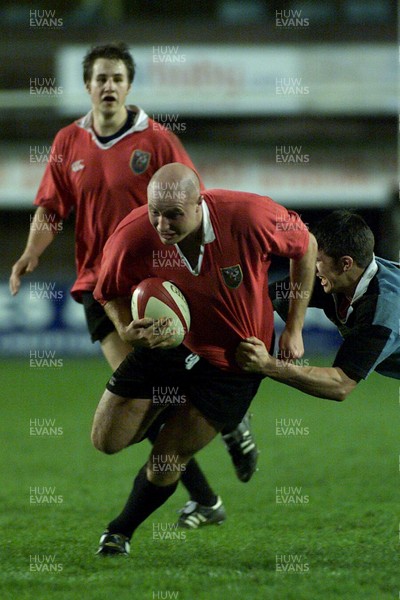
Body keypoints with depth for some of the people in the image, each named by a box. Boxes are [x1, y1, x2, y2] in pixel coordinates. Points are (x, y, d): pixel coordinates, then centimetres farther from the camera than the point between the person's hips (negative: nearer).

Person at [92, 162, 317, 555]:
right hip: (165, 340, 2)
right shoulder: (132, 238, -26)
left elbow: (305, 246, -9)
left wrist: (294, 329, -6)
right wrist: (126, 330, -27)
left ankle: (121, 532, 25)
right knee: (107, 441, 4)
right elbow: (110, 293, -4)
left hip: (233, 357, -2)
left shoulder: (251, 217, -31)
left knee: (167, 462, -4)